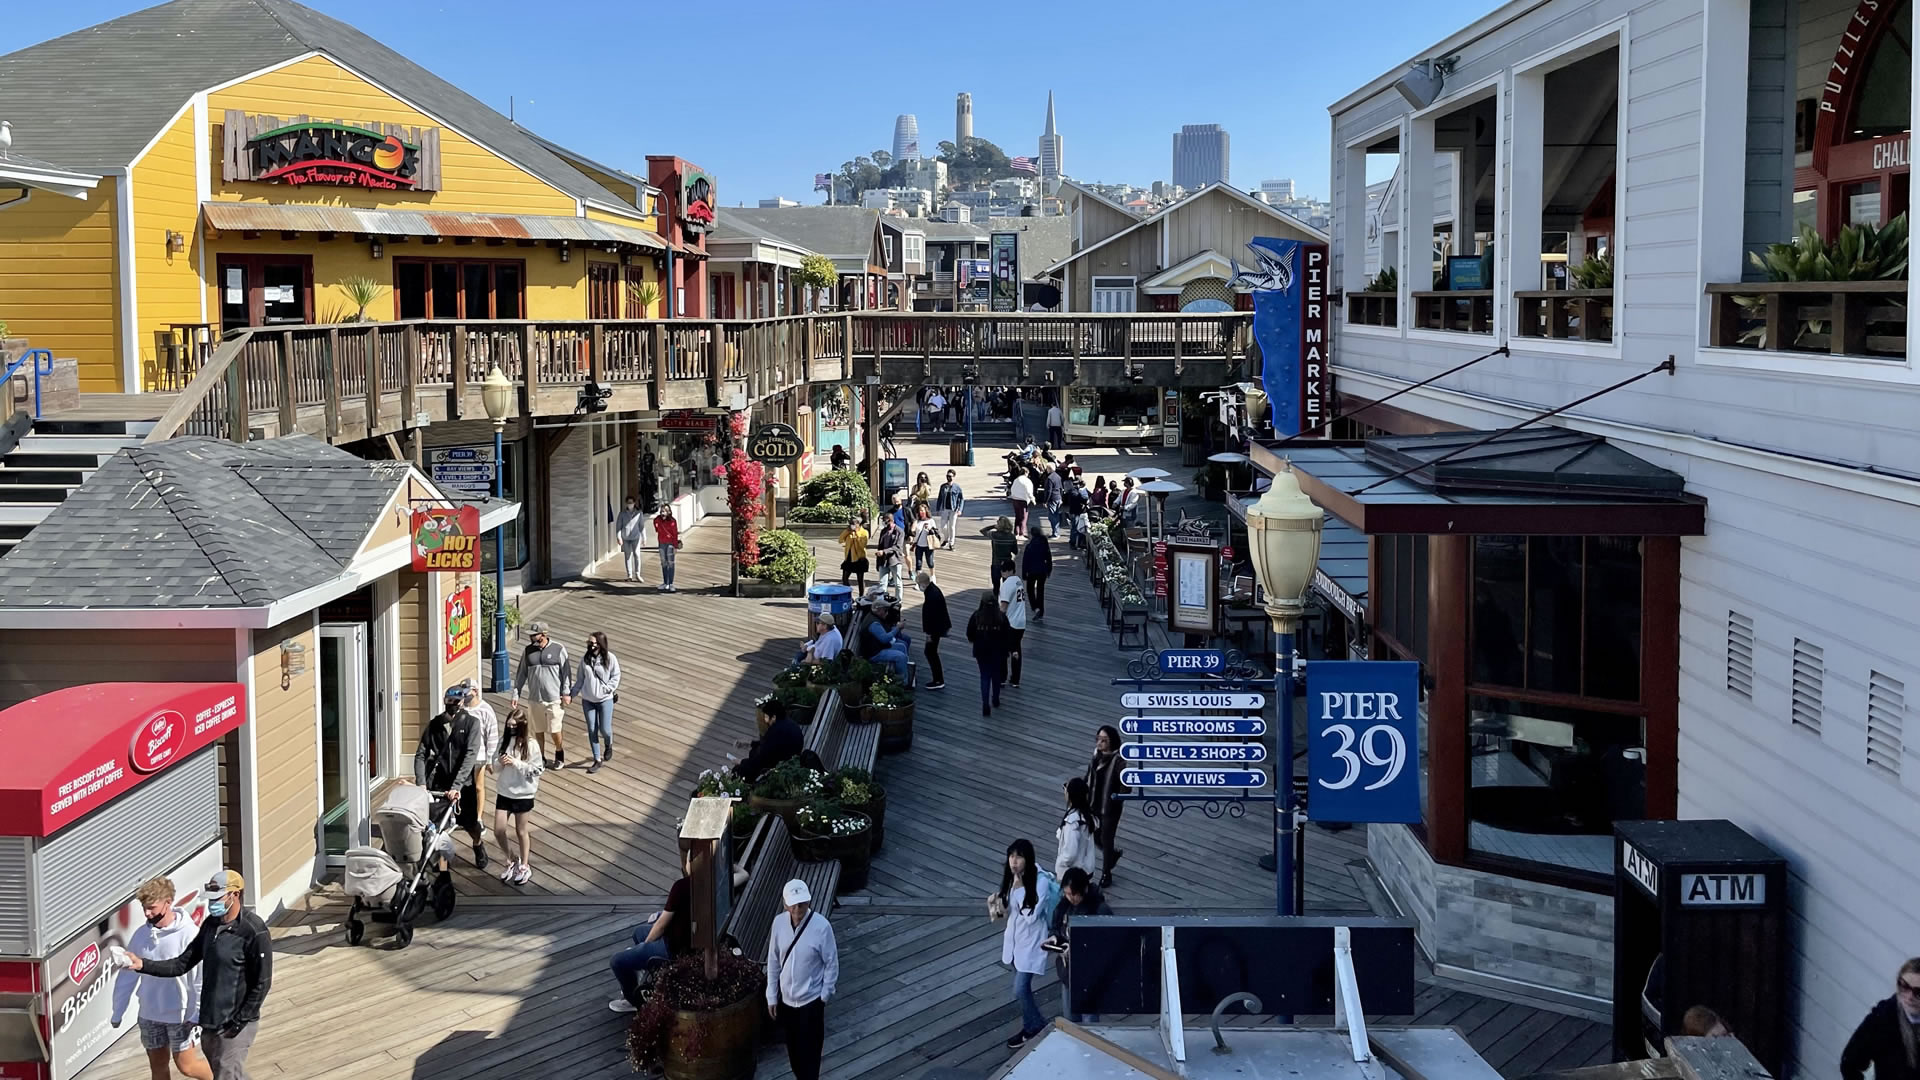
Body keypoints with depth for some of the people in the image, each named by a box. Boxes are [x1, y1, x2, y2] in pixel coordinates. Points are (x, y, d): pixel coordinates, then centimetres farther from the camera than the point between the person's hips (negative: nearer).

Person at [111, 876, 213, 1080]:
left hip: (180, 1014, -5)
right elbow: (127, 974, 6)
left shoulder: (189, 934, -19)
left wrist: (200, 1013, -17)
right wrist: (117, 1012, 9)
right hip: (149, 1014, 5)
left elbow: (201, 977, -16)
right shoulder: (141, 934, -2)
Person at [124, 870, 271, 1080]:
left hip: (235, 1024, -8)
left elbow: (261, 983, -17)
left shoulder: (254, 932, -19)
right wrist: (143, 965, -4)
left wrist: (239, 1022, -16)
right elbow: (183, 964, 8)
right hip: (209, 1022, 8)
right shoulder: (211, 924, 5)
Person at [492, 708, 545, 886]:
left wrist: (516, 763, -22)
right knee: (499, 830, 1)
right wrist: (500, 763, -16)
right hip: (504, 792, 4)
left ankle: (524, 867, 26)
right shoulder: (503, 740, 0)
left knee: (521, 831, 9)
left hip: (523, 794, -4)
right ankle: (512, 860, 25)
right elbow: (494, 767, 7)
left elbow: (537, 769, -14)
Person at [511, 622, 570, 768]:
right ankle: (540, 759, 24)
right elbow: (521, 674, 8)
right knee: (538, 730, 10)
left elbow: (565, 672, -3)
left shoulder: (558, 649, -7)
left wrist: (566, 693, -5)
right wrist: (516, 694, 5)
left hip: (554, 698, -3)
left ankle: (560, 757, 23)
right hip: (536, 699, 3)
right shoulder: (528, 651, 3)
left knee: (555, 730, 0)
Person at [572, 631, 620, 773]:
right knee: (592, 730, 5)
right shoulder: (585, 658, -2)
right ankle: (597, 760, 15)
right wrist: (572, 694, -1)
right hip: (588, 700, 3)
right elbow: (580, 679, 6)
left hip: (605, 700, -3)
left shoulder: (610, 658, -11)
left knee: (605, 729, 1)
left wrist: (606, 689, -16)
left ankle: (608, 746, 36)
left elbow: (615, 677, -4)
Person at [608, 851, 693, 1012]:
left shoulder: (682, 887, -26)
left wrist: (646, 944, 2)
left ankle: (634, 1001, 22)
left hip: (675, 948, -9)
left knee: (617, 961, 1)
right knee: (639, 931, 31)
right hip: (691, 939, 9)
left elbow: (662, 924, -17)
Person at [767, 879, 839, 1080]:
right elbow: (773, 960, 1)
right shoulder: (779, 922, -10)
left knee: (810, 1048, 4)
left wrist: (825, 995, -7)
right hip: (786, 998, 4)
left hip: (811, 999, -4)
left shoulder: (821, 926, -22)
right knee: (793, 1046, 19)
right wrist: (772, 996, 4)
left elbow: (832, 963, -11)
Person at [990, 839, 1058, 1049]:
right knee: (1023, 987, 16)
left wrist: (1019, 889, -22)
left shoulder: (1041, 882, -23)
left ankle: (1036, 1028, 16)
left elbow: (1031, 916, -24)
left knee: (1020, 990, -6)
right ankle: (1030, 1026, 33)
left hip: (1031, 942, -7)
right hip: (1014, 938, 7)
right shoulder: (1011, 878, -2)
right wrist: (998, 907, -10)